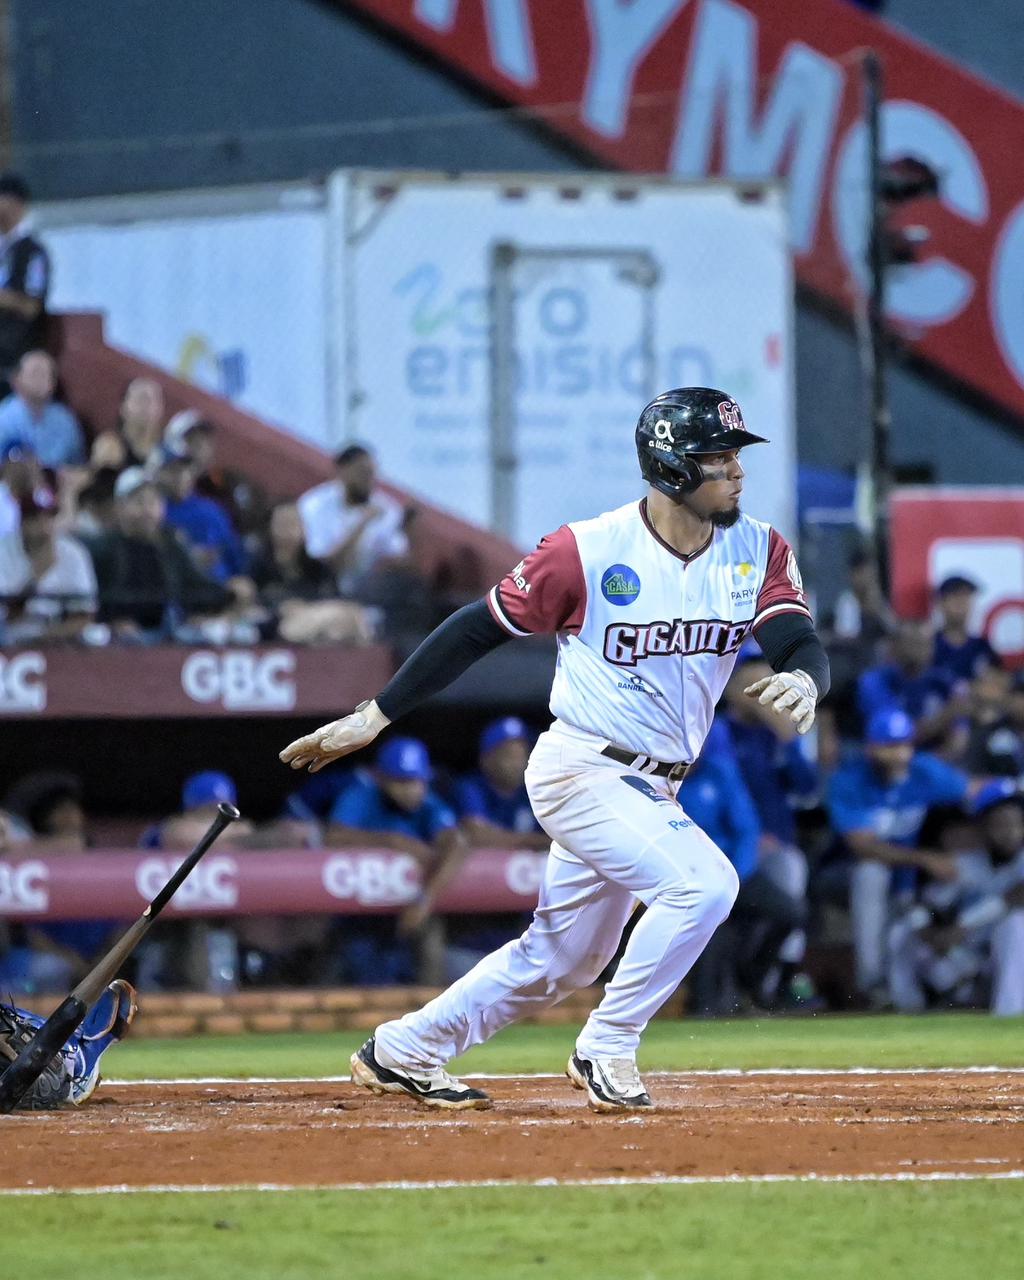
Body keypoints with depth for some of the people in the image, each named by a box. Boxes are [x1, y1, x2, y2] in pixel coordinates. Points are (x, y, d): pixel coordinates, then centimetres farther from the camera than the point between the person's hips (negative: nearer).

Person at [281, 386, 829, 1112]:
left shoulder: (758, 552, -2)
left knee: (560, 964, 15)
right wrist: (376, 716, -6)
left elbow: (803, 645, -13)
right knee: (704, 883, -25)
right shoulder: (589, 551, -15)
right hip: (580, 772, -7)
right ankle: (606, 1051, -10)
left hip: (650, 789, 7)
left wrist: (802, 680, -39)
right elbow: (482, 629, -7)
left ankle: (402, 1053, 32)